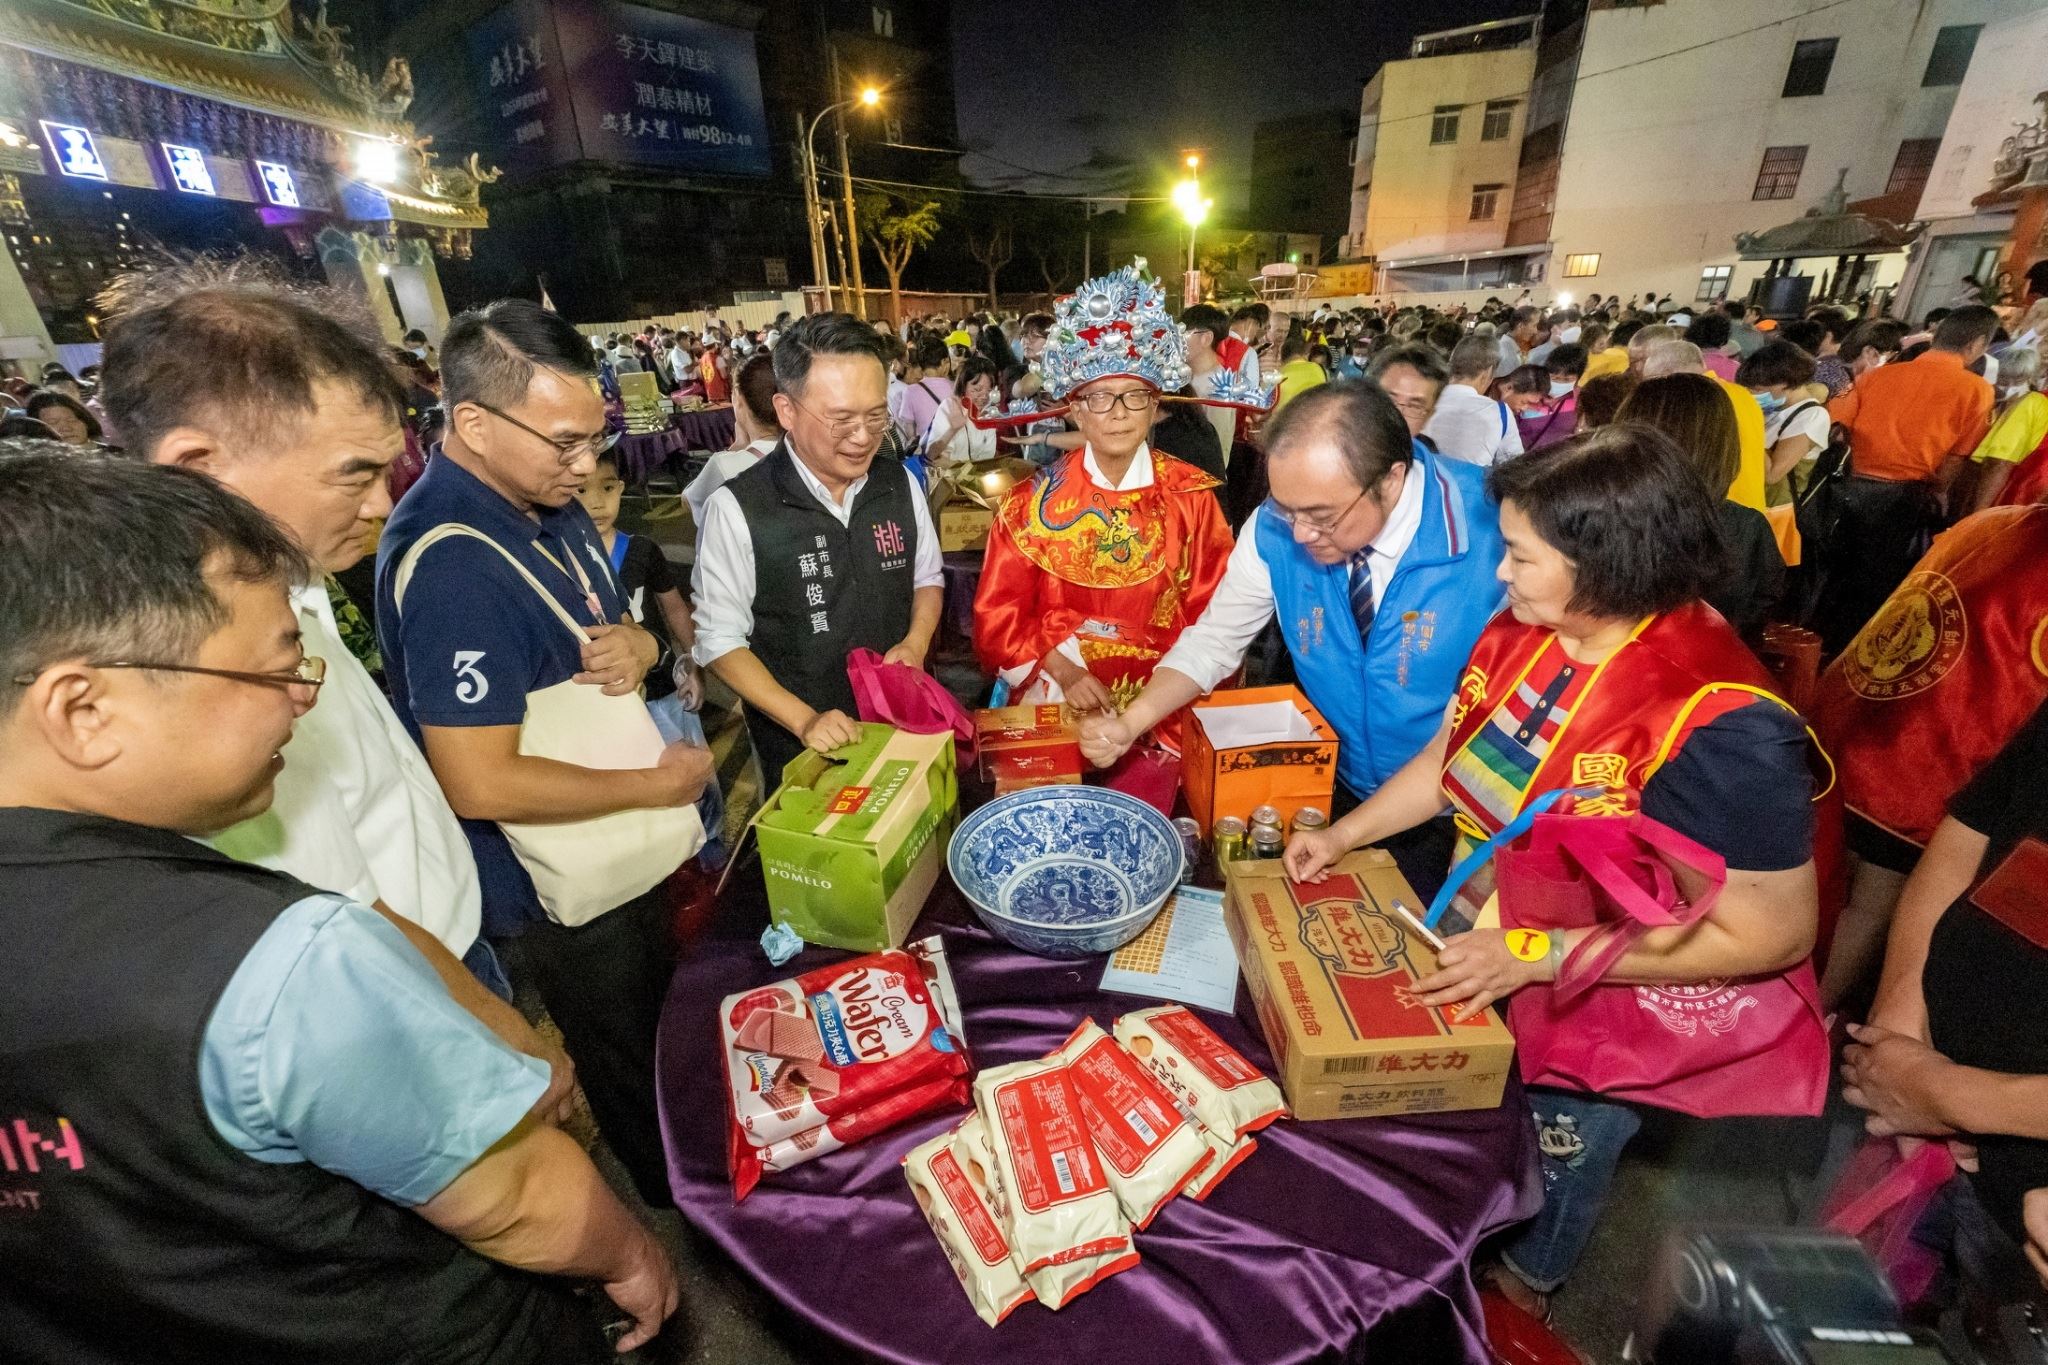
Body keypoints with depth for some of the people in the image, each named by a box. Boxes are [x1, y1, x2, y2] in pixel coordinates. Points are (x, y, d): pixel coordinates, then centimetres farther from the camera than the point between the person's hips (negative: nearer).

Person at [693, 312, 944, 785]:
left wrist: (915, 643, -9)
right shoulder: (737, 510, -18)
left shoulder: (901, 484, -5)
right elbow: (720, 640, -12)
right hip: (801, 749, -3)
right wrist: (804, 719, -20)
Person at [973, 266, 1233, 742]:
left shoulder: (1192, 494, 2)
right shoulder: (1034, 501, 0)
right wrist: (1062, 670, -12)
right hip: (1056, 699, -1)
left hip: (1165, 705, 1)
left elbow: (1216, 610, 4)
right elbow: (999, 613, 1)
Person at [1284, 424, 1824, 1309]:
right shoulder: (1522, 629, -13)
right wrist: (1342, 836, -5)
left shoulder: (1718, 722, -32)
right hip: (1472, 952, 6)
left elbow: (1775, 931, -25)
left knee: (1545, 1175, 26)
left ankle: (1517, 1300, 60)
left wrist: (1539, 954, -29)